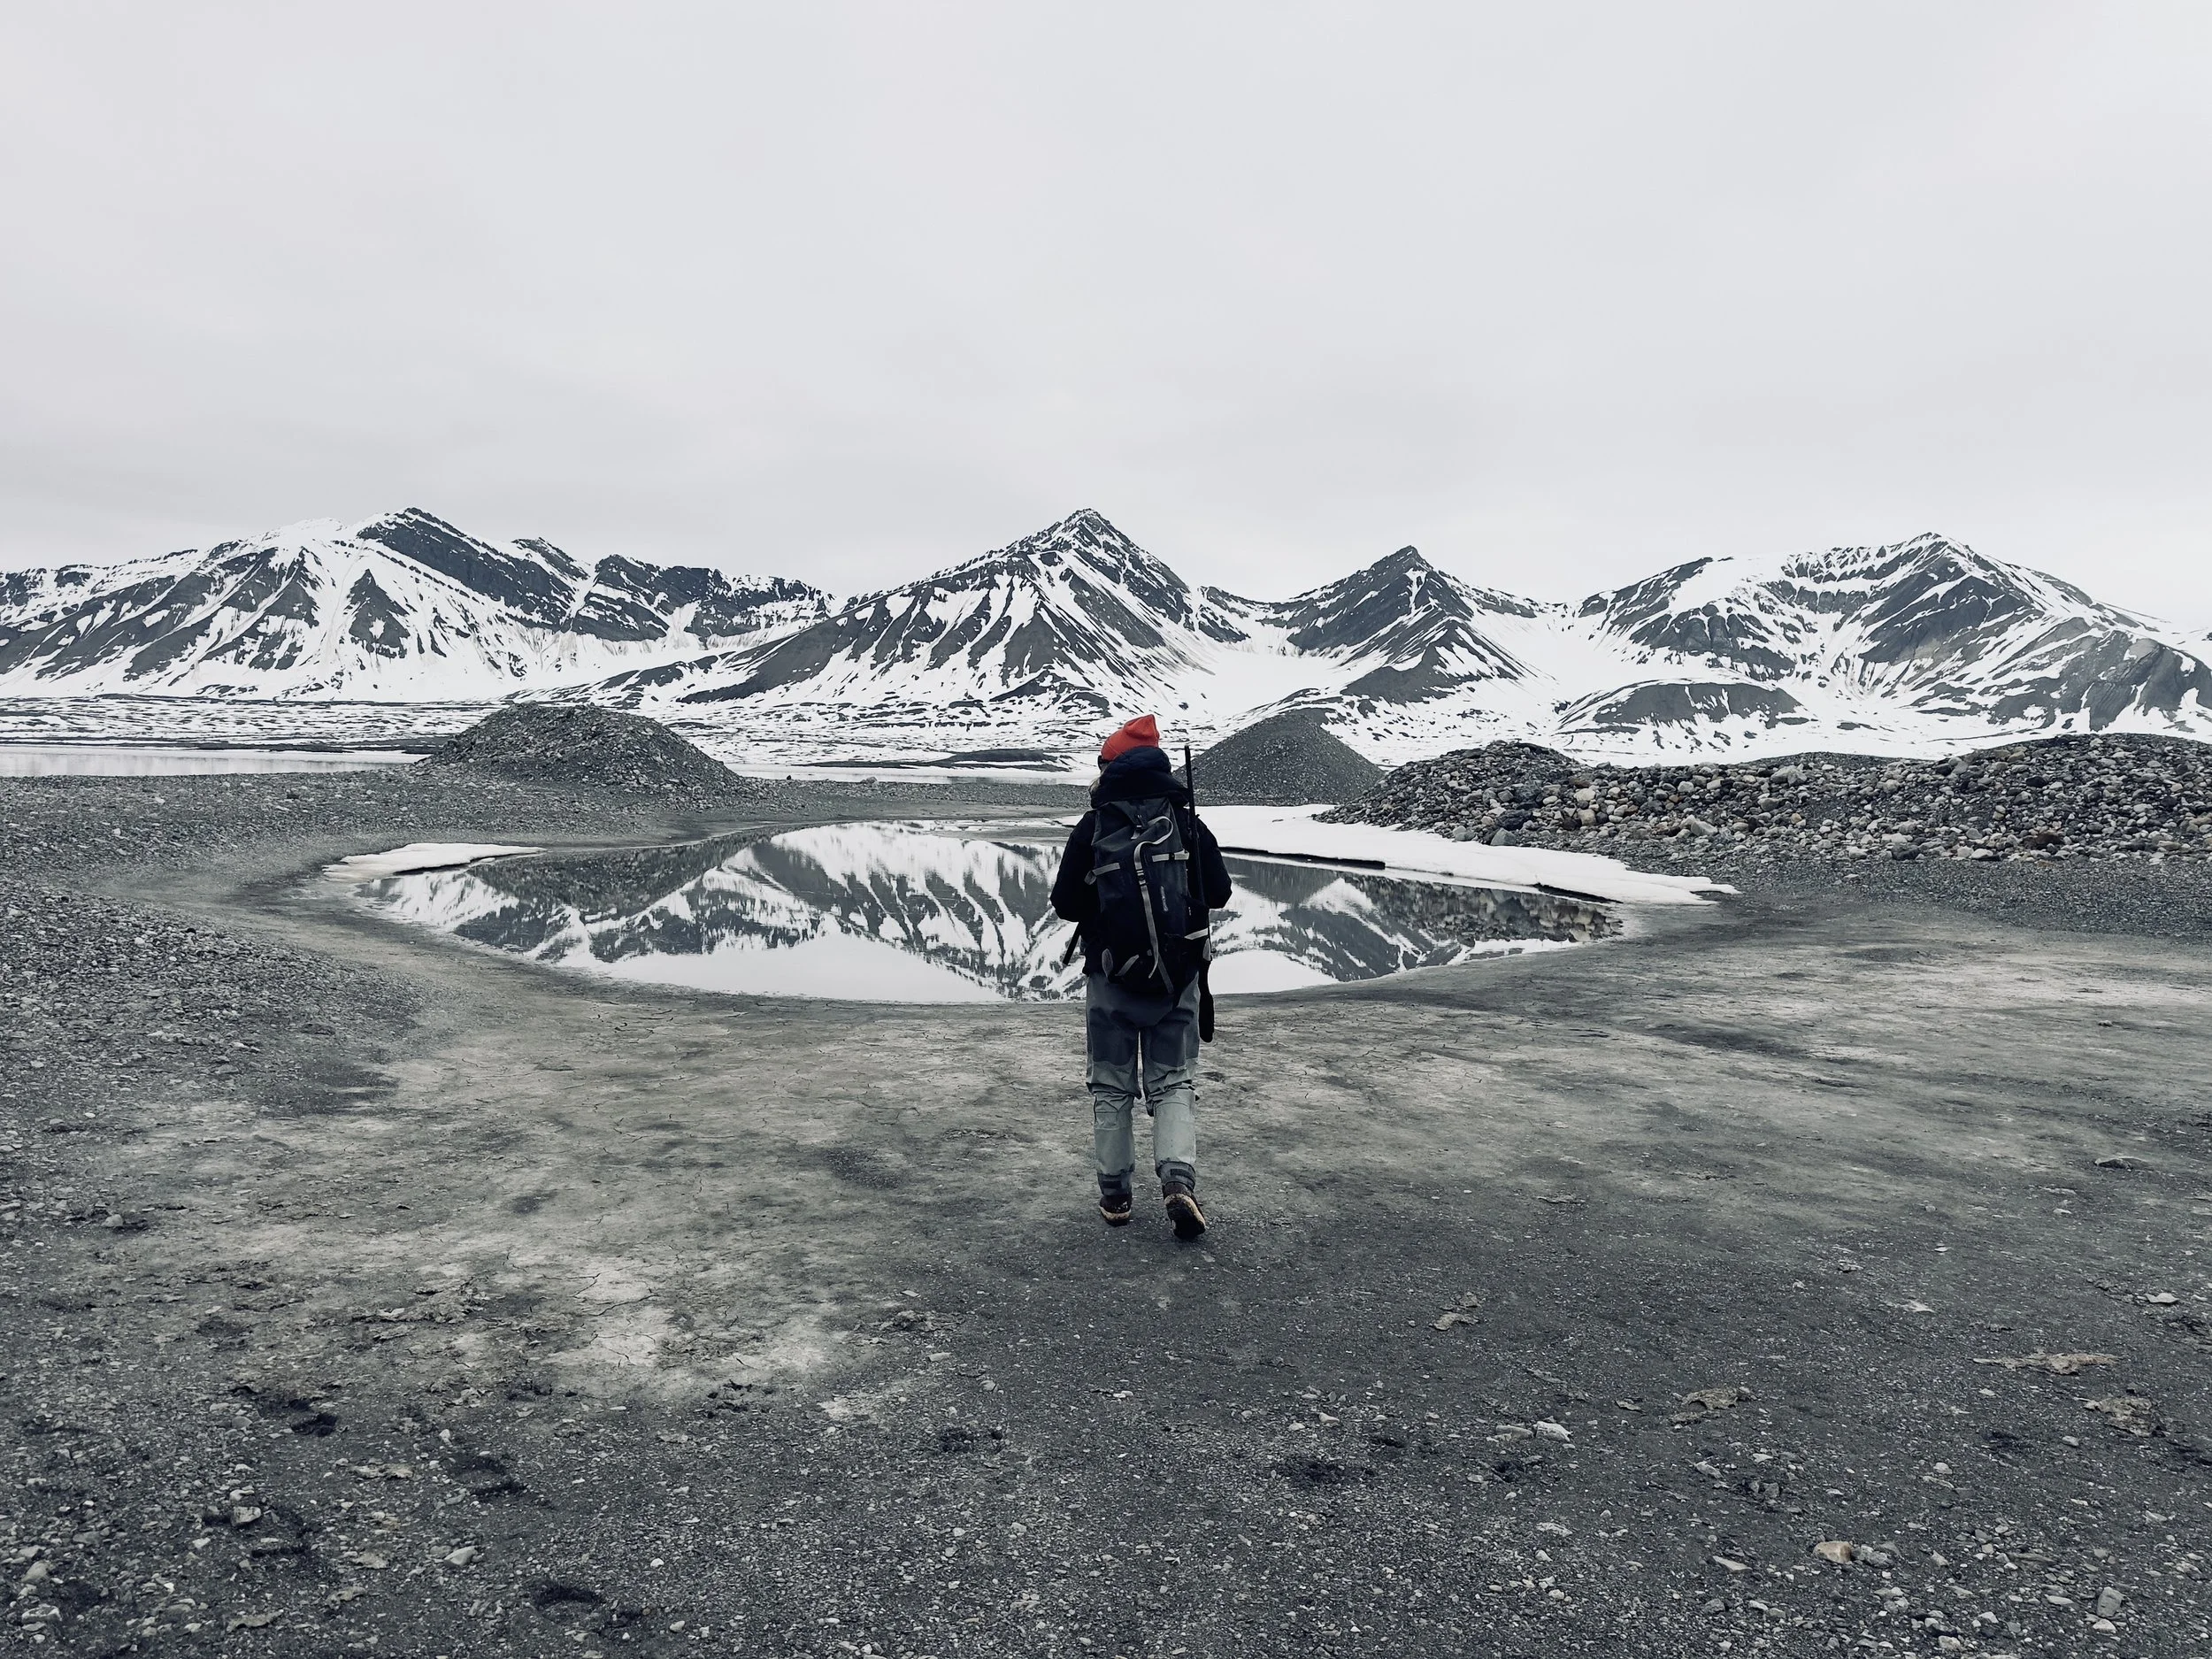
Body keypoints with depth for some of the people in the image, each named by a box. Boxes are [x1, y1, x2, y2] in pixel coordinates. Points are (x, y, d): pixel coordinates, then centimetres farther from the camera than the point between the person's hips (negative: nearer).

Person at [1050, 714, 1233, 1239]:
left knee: (1112, 1087, 12)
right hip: (1179, 979, 1)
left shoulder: (1091, 828, -5)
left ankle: (1115, 1195, 16)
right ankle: (1178, 1179, -10)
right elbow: (1219, 893, 4)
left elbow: (1066, 904, -3)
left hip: (1110, 981, -1)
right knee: (1174, 1083, 9)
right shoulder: (1188, 823, -1)